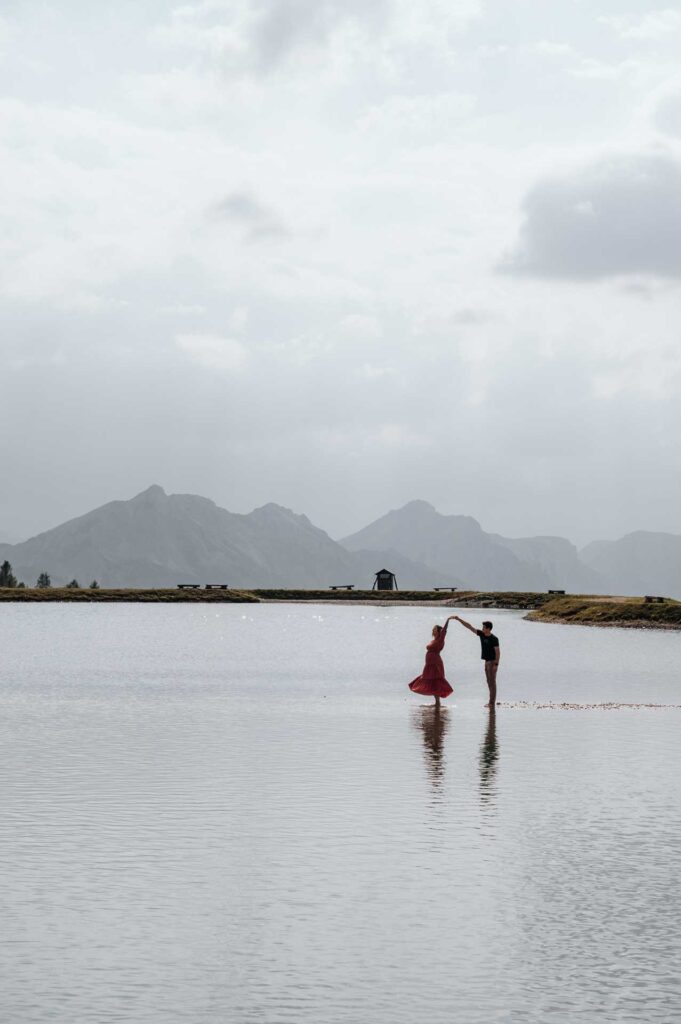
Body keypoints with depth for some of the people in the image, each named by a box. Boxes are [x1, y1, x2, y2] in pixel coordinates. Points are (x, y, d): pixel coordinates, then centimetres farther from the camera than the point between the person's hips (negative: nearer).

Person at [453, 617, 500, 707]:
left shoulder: (494, 639, -16)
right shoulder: (482, 634, 4)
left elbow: (498, 651, -17)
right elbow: (470, 627, 4)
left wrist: (496, 664, -22)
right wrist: (459, 619, 0)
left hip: (492, 662, -8)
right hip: (487, 661, 8)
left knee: (492, 682, -8)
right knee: (489, 682, 10)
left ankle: (492, 702, -8)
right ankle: (492, 702, 14)